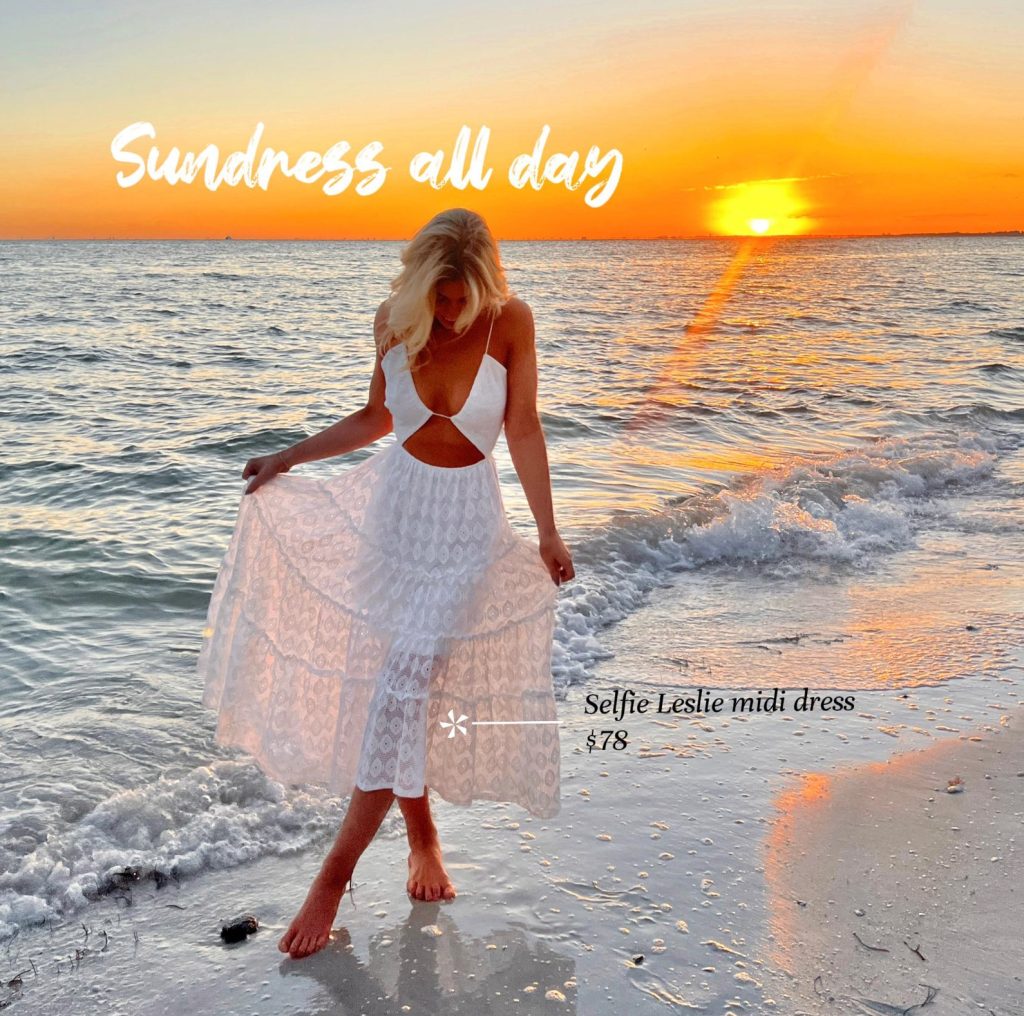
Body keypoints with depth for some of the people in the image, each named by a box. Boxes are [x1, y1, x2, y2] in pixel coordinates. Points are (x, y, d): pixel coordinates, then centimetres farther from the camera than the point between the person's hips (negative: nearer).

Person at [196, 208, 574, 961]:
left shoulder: (510, 321, -13)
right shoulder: (395, 319, -4)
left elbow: (523, 431, -7)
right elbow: (376, 419, 8)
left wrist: (548, 533, -7)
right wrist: (288, 457, 4)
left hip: (464, 525, -3)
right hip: (390, 504, 4)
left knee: (403, 687, -8)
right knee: (391, 675, 4)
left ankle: (336, 875, -1)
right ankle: (422, 837, 24)